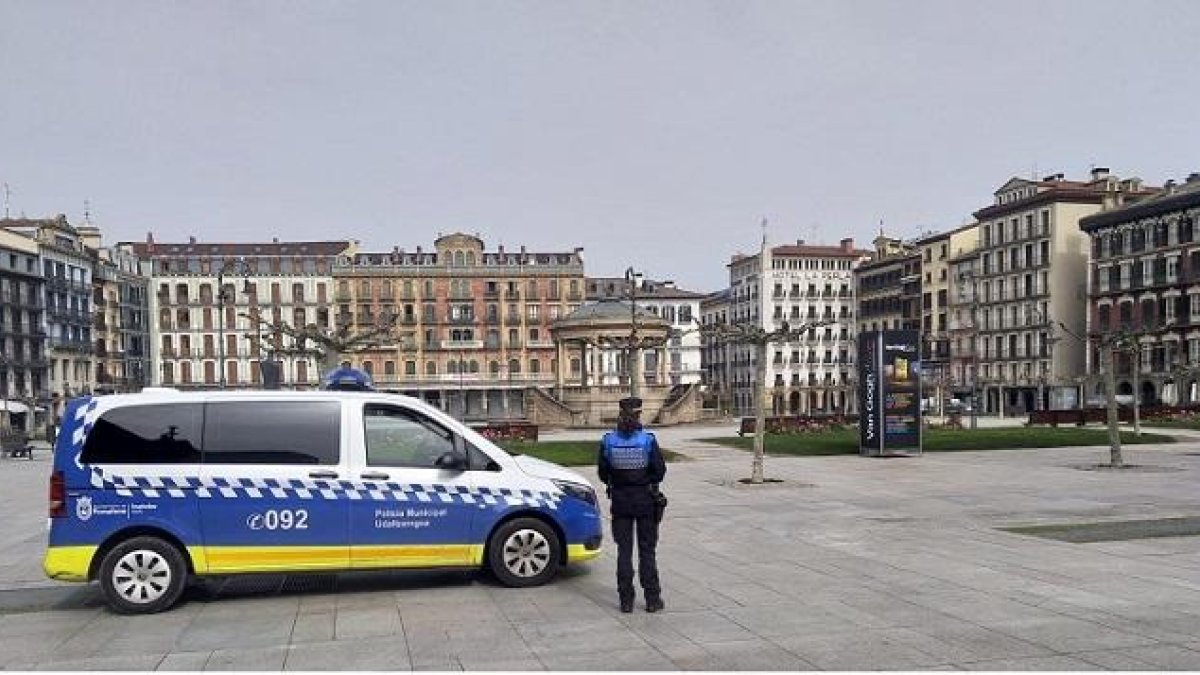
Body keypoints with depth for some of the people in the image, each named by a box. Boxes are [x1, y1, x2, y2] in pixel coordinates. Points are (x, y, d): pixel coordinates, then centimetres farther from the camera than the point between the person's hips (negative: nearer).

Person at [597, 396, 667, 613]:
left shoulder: (608, 441, -7)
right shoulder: (648, 440, -12)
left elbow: (603, 472, -2)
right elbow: (660, 470, -8)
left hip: (620, 500, 1)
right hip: (645, 500, -1)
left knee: (624, 550, 9)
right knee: (647, 550, 9)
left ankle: (626, 600, 9)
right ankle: (652, 599, 11)